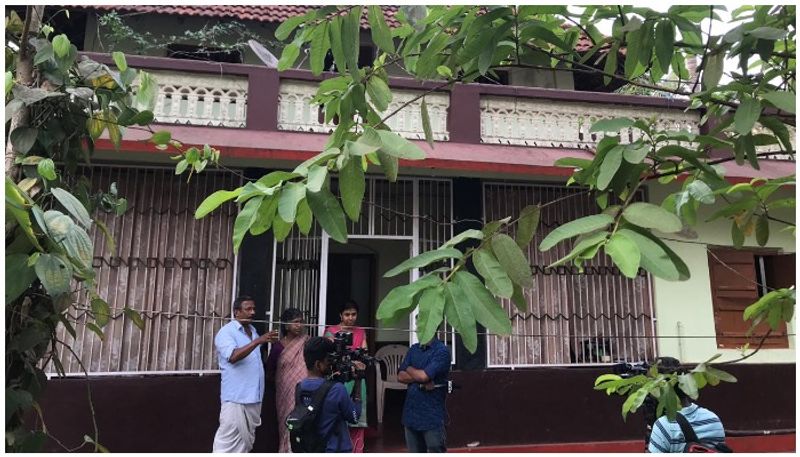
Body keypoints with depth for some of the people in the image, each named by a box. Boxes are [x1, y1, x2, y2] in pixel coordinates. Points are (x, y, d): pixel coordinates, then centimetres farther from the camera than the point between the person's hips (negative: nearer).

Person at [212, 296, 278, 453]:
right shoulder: (226, 332, -9)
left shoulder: (253, 330, 14)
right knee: (228, 442, -4)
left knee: (247, 440, 15)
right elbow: (233, 356, -26)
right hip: (236, 397, -8)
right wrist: (258, 341, -30)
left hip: (254, 396, 8)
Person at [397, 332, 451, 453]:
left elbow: (423, 376, -19)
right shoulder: (413, 349, 11)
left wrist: (409, 369, 1)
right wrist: (420, 379, -13)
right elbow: (400, 376, 4)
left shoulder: (442, 351, -10)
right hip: (411, 414, 6)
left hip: (432, 416, -6)